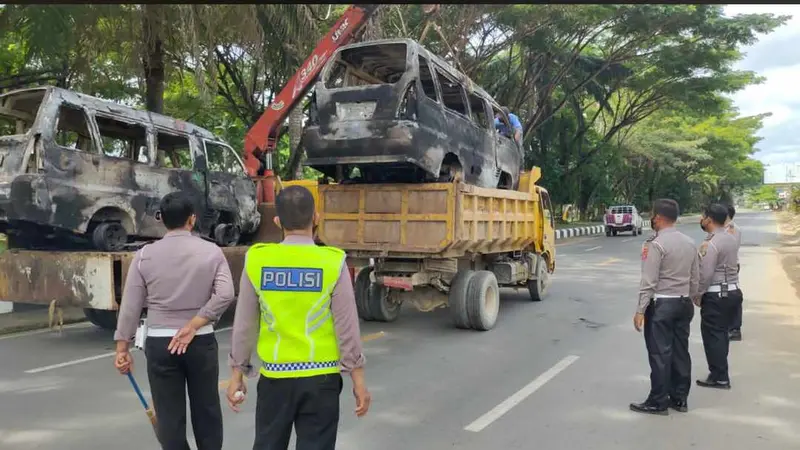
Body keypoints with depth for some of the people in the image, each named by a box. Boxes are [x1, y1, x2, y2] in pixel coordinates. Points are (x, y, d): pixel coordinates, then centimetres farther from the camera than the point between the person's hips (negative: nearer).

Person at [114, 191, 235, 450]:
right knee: (206, 409, 15)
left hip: (159, 342, 0)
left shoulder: (145, 255, -3)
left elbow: (130, 306, -2)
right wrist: (193, 326, -12)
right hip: (202, 341, 0)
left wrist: (122, 347, 5)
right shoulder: (211, 251, -3)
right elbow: (225, 294, -15)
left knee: (169, 415, 9)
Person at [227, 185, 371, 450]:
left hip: (274, 376, 2)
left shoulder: (257, 260, -5)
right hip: (320, 378, -2)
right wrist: (358, 380, 1)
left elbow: (244, 324, 1)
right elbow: (346, 327, -8)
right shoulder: (333, 262, -11)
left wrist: (237, 374, 12)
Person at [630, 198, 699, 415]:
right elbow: (695, 278, 12)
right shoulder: (690, 243, 8)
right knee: (680, 351, 13)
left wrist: (640, 310, -14)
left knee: (660, 353, -2)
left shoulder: (656, 244, -15)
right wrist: (687, 299, 22)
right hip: (683, 303, 8)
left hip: (661, 304, -8)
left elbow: (649, 281, -18)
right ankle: (680, 398, 22)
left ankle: (658, 403, 5)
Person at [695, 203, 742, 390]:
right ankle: (720, 373, 24)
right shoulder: (731, 238, 9)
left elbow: (706, 274, -21)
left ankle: (719, 377, 6)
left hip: (716, 295, -9)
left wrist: (698, 294, -9)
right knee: (721, 333, 16)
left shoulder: (710, 243, -19)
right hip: (732, 291, 9)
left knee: (712, 335, 0)